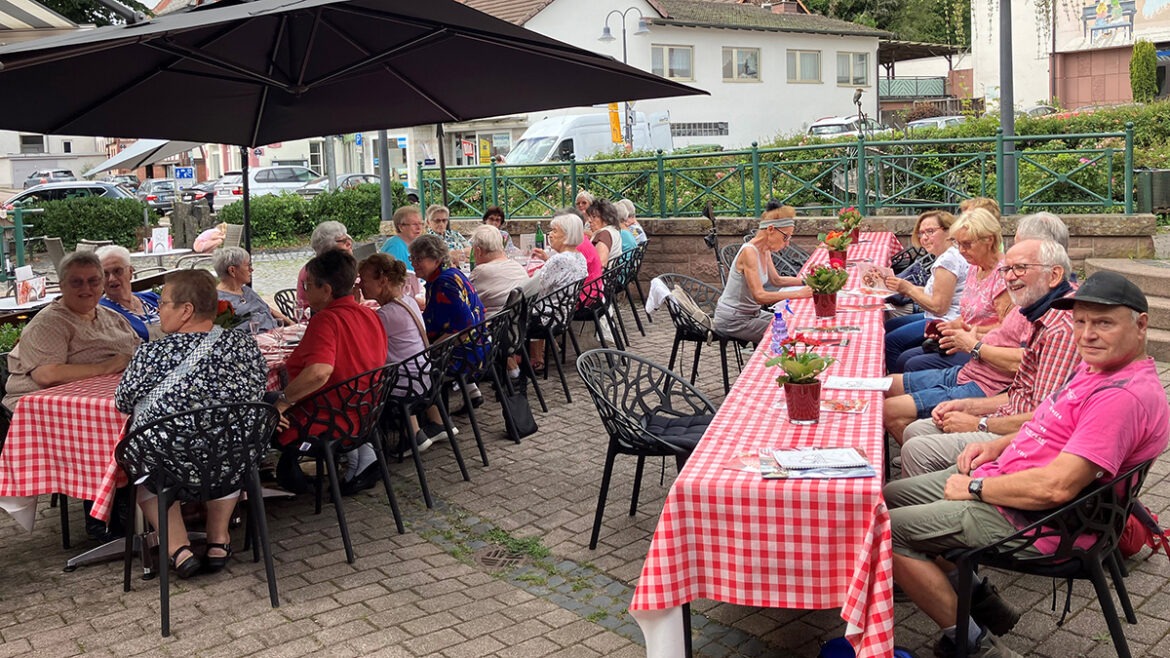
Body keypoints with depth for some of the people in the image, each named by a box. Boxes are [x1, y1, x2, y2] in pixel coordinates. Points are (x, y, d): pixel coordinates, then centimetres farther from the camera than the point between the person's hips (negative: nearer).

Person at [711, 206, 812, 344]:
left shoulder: (765, 251, 4)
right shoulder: (749, 252, -24)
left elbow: (776, 280, 19)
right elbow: (759, 296, -31)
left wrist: (805, 281, 4)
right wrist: (798, 294, -31)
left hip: (752, 313, 9)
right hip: (732, 321, -9)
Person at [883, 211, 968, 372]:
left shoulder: (948, 260, -20)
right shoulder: (946, 256, 13)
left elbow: (938, 307, -22)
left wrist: (908, 289, -15)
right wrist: (904, 286, 2)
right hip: (941, 319, 12)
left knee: (891, 341, -12)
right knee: (888, 326, 18)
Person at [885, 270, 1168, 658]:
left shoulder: (1128, 396, -25)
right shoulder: (1097, 367, 8)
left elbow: (1056, 487, -29)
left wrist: (976, 487, -16)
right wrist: (998, 446, 7)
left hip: (1029, 520, -11)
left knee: (888, 530, -13)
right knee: (891, 494, 15)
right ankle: (974, 597, 15)